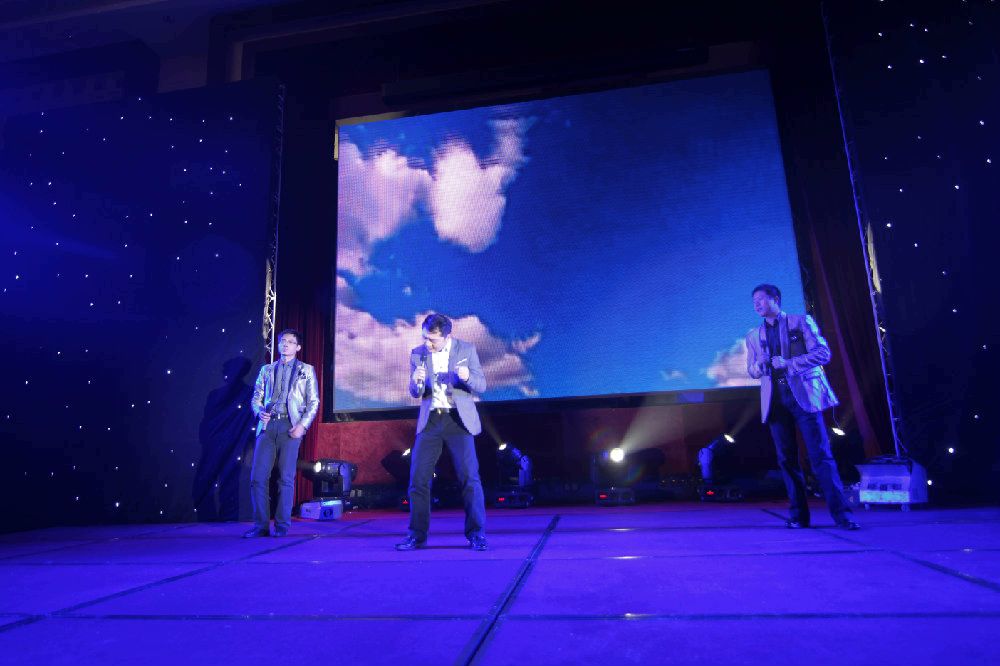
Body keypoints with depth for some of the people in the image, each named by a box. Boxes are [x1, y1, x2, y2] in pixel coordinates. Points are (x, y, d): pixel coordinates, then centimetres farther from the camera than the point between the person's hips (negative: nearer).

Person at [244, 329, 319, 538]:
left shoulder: (306, 370, 11)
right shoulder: (267, 370, 19)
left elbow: (314, 401, 6)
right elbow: (256, 397, 16)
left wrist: (302, 425, -7)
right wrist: (259, 411, -6)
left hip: (290, 426, -3)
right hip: (267, 425, 3)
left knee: (286, 477, -4)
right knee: (258, 476, -3)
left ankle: (282, 525, 6)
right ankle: (260, 525, 7)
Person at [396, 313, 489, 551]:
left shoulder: (467, 349, -1)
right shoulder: (417, 354, 4)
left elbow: (481, 385, -1)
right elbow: (415, 393, 5)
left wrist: (467, 376, -23)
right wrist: (416, 381, -18)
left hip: (459, 420, -2)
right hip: (430, 421, 3)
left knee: (469, 477, -6)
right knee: (418, 479, 1)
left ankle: (477, 534, 5)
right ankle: (417, 535, 13)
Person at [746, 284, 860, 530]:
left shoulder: (801, 322, 6)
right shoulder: (754, 336, 17)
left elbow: (823, 353, -3)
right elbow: (751, 370, 18)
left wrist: (788, 363, -13)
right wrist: (760, 366, -6)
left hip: (804, 395, -3)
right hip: (775, 400, 4)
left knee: (821, 455, -7)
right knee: (787, 459, 3)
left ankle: (841, 513, -1)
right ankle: (798, 515, 10)